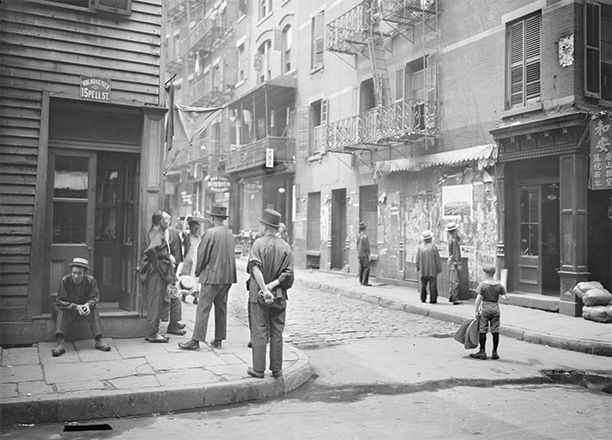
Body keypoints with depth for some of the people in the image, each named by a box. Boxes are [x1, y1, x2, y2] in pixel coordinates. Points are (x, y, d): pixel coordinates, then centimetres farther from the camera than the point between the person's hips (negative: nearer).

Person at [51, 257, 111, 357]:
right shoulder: (64, 280, -19)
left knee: (93, 312, -27)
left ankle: (98, 341, -30)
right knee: (61, 313, -33)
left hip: (83, 308, 1)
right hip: (67, 308, -1)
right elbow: (62, 301, -17)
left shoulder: (91, 280, -14)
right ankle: (60, 344, -43)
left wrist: (88, 304, -33)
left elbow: (94, 298, -8)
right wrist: (76, 307, -34)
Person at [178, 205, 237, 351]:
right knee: (221, 308, 12)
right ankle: (219, 340, 18)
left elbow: (202, 255, -8)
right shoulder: (230, 234, 7)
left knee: (203, 308, -4)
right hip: (227, 277, 7)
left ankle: (196, 340, -4)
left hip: (212, 276, -7)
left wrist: (198, 272, 7)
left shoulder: (210, 233, -12)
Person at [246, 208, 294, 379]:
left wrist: (264, 289, -24)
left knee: (259, 333, 4)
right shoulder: (285, 246, 3)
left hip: (258, 295, -3)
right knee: (277, 334, 10)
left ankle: (258, 369, 9)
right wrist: (272, 285, -10)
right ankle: (276, 370, 16)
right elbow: (288, 272, -6)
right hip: (279, 296, 3)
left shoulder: (258, 243, -8)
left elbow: (255, 268, -22)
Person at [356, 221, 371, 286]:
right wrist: (368, 255, -11)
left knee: (361, 268, 11)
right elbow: (367, 247, -17)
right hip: (364, 255, -8)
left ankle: (361, 281, 14)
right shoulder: (365, 236, -16)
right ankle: (365, 282, -7)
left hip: (359, 255, 8)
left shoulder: (358, 236, 6)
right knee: (366, 268, -5)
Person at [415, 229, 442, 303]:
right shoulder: (433, 247, -11)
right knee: (432, 285, 2)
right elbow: (437, 258, -6)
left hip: (423, 270, 3)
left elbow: (417, 258, 2)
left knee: (423, 284, 12)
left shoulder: (420, 247, -4)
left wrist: (417, 267, 16)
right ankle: (432, 299, 1)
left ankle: (423, 299, 14)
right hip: (432, 269, -3)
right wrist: (439, 268, 3)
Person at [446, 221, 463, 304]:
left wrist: (457, 234, 9)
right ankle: (455, 299, -9)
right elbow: (455, 253, -20)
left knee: (452, 280, 14)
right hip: (454, 262, -10)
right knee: (455, 281, -9)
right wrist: (458, 264, -19)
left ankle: (451, 297, 20)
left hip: (451, 262, 10)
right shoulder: (453, 240, -18)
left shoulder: (451, 238, 10)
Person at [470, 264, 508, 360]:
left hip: (485, 309, -3)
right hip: (495, 309, 3)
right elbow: (506, 298, 4)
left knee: (482, 331, 4)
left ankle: (482, 352, 8)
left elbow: (479, 299, -10)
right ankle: (494, 352, 13)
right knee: (495, 331, 8)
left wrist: (476, 311, -3)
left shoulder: (482, 284, -8)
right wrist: (501, 297, 26)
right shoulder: (499, 285, 1)